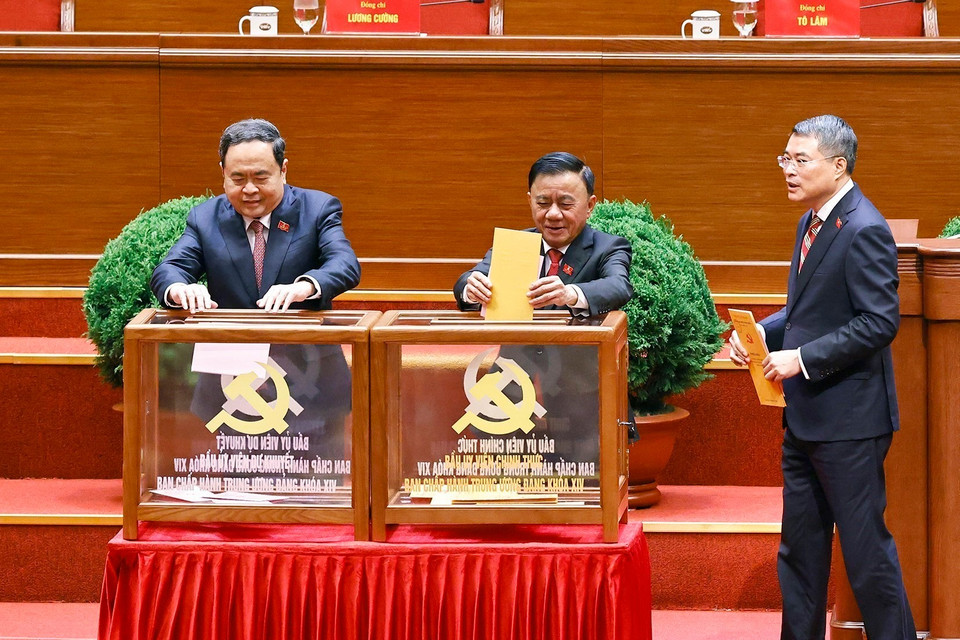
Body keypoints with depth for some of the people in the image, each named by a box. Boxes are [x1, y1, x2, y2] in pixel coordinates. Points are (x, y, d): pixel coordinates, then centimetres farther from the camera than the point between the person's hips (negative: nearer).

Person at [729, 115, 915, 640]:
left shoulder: (863, 231, -17)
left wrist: (803, 359, -21)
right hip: (806, 417, 10)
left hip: (849, 418, -10)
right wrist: (761, 334, 4)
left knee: (866, 547, -3)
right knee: (799, 549, 15)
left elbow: (880, 322, -22)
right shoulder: (811, 222, 13)